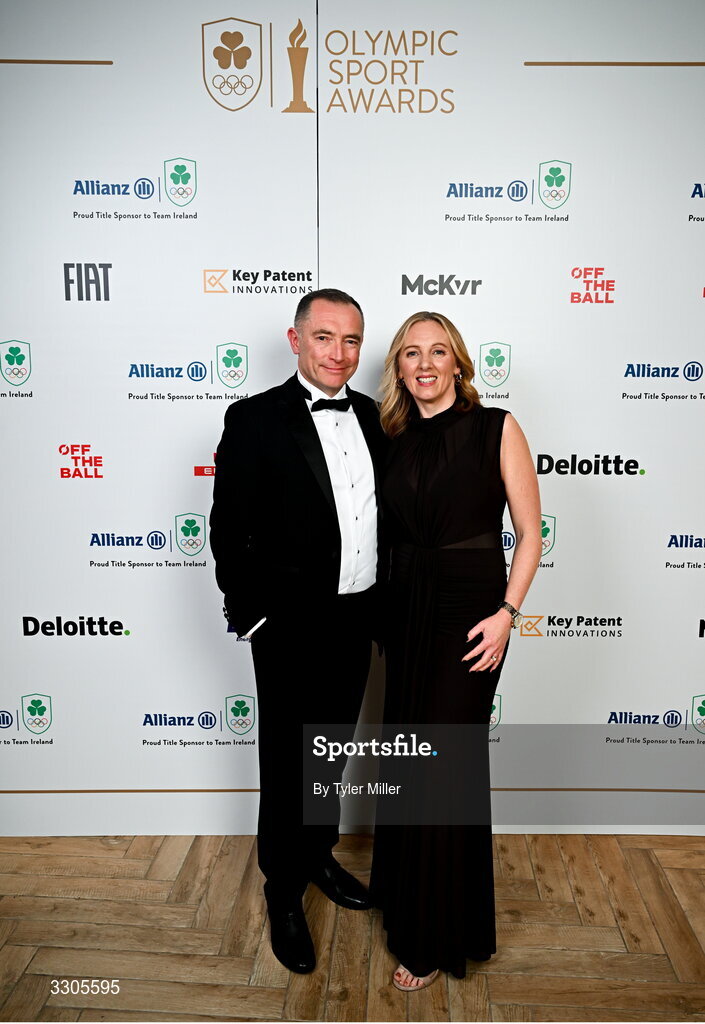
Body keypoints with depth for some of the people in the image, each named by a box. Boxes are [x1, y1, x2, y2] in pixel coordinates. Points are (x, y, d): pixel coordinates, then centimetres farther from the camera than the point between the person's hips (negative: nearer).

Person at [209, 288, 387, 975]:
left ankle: (319, 856, 46)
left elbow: (386, 512, 11)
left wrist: (384, 602, 8)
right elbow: (230, 531, -12)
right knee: (287, 761, 12)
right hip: (292, 627, -5)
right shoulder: (254, 420, -12)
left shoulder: (372, 417, 5)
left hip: (356, 619, 5)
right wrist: (252, 618, -12)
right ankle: (284, 892, 34)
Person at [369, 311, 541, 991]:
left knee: (445, 761, 1)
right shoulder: (395, 440, 8)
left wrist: (507, 612, -15)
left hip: (469, 610, -5)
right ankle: (405, 890, 40)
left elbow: (529, 532, -5)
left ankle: (436, 938, 21)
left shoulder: (496, 429, -5)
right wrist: (382, 612, 8)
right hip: (406, 609, 5)